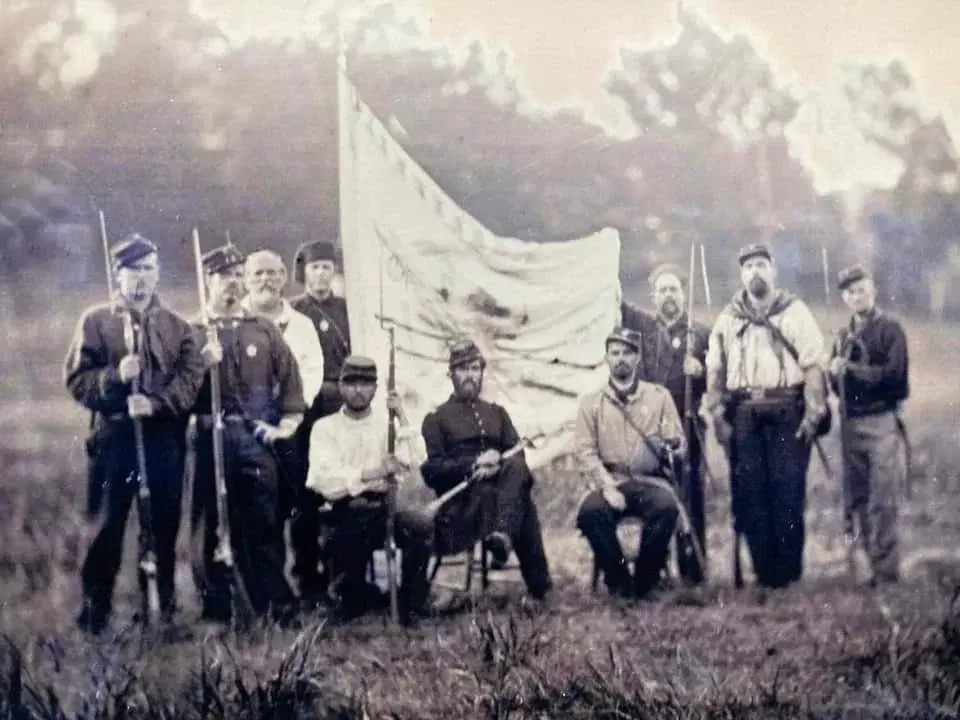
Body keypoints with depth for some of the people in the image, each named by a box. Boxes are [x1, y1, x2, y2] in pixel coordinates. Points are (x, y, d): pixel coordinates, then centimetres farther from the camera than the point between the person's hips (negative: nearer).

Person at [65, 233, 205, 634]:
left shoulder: (178, 327, 11)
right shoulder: (95, 321, 5)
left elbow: (192, 380, -1)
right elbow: (76, 379, -1)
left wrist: (154, 402, -16)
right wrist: (115, 376, -18)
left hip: (165, 440, 2)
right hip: (114, 438, -2)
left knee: (166, 526, 6)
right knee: (107, 527, -2)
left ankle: (166, 611, 16)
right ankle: (95, 614, 6)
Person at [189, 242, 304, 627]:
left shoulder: (265, 331, 14)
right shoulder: (192, 334, 7)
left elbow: (291, 380, 13)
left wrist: (286, 424, 3)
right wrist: (202, 365, -15)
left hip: (256, 440, 1)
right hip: (210, 442, -1)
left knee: (264, 527, 2)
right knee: (208, 526, 1)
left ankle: (278, 609, 7)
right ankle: (216, 611, 9)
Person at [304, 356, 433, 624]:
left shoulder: (387, 423, 13)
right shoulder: (325, 427, 6)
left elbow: (414, 462, -3)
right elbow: (325, 482, -9)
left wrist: (402, 418, -6)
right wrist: (373, 473, -16)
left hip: (384, 508, 2)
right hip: (344, 512, -2)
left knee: (422, 525, -29)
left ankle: (409, 607, -10)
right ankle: (354, 599, -6)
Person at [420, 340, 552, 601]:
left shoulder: (497, 413, 24)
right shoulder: (436, 418, 12)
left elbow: (518, 455, 10)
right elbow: (431, 470, 0)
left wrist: (497, 461, -15)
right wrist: (473, 465, -16)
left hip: (498, 483, 3)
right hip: (460, 502, -3)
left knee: (516, 466, -33)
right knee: (524, 507, -32)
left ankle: (503, 534, -42)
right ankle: (539, 586, -32)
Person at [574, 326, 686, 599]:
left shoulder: (659, 396, 12)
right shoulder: (591, 401, 10)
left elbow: (679, 444, 9)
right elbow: (585, 451, 1)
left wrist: (671, 448, -18)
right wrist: (607, 487, -15)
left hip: (650, 481, 0)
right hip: (610, 481, 0)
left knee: (666, 507, -34)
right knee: (590, 511, -33)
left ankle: (645, 582, -13)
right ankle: (619, 582, -12)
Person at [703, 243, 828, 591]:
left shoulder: (795, 312, 7)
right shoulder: (727, 319, 16)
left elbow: (813, 365, 0)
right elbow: (715, 370, 15)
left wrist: (813, 412, -9)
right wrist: (717, 415, 5)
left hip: (787, 414, -3)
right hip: (743, 416, 3)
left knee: (788, 494, -6)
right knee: (749, 495, -1)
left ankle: (788, 573, 0)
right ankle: (763, 572, 5)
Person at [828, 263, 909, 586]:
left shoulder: (890, 329, -2)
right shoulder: (843, 337, 17)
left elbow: (894, 374, -13)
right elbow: (836, 385, 15)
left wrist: (852, 369, -16)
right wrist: (835, 374, -7)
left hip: (882, 422, -6)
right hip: (851, 423, 6)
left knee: (883, 504, -9)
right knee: (856, 502, 7)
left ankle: (886, 574, -8)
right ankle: (872, 563, 16)